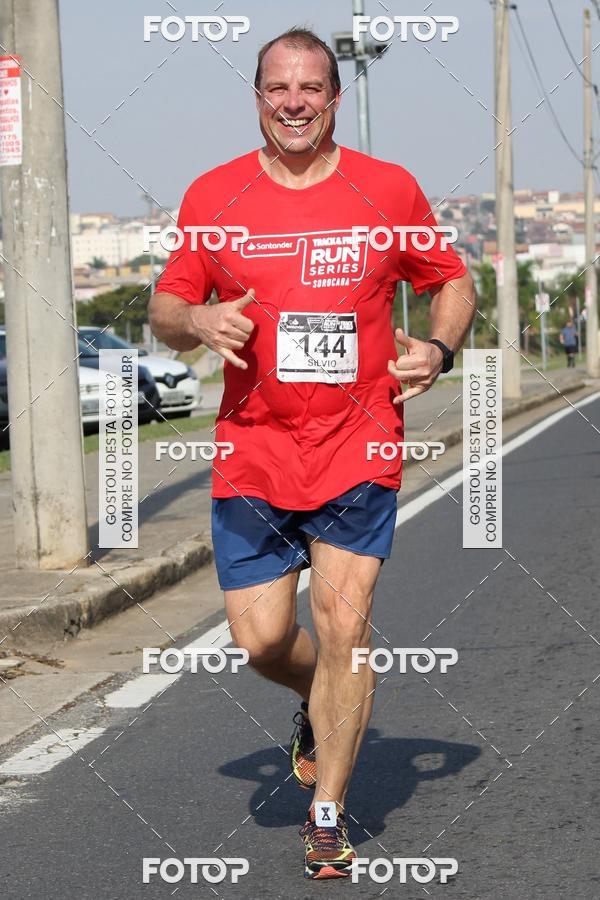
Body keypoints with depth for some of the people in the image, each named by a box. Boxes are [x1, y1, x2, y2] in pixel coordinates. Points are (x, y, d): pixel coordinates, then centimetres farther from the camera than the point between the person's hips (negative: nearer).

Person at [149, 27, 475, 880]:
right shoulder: (213, 195, 4)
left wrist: (439, 348, -5)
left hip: (358, 445, -1)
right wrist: (197, 320, -12)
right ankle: (325, 703, 38)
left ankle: (328, 816, 8)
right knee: (260, 637, 2)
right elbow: (165, 310, 11)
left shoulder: (389, 190, 2)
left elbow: (452, 281, 14)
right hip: (253, 449, 2)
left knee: (343, 624, -8)